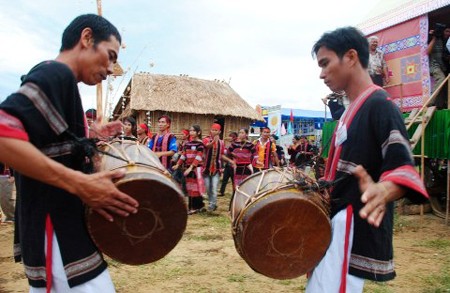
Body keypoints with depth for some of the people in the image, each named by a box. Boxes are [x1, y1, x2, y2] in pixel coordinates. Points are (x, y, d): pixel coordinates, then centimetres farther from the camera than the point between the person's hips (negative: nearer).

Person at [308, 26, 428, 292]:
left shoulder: (379, 105, -14)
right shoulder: (353, 110, 15)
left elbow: (404, 170, -24)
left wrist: (382, 191, -44)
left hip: (356, 229, -10)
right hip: (338, 225, 10)